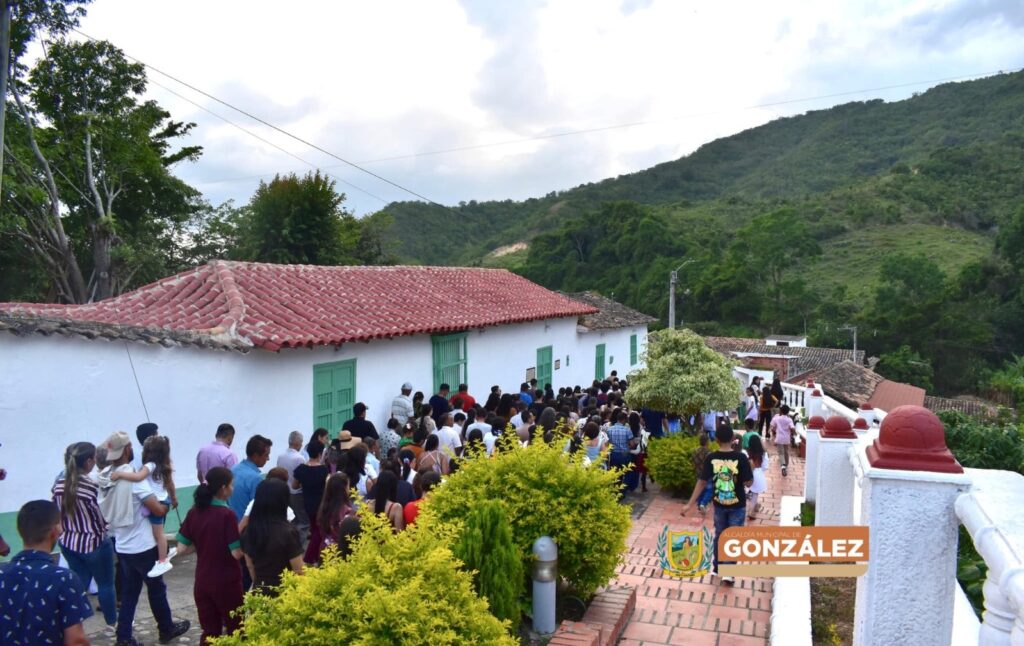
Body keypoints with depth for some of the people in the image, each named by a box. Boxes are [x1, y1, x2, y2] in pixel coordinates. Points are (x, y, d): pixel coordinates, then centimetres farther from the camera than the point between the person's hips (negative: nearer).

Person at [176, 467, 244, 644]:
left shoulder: (194, 512, -3)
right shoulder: (227, 515, -20)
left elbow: (183, 548, 2)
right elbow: (237, 553, -19)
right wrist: (243, 537, -1)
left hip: (202, 582, 5)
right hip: (227, 582, -5)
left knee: (209, 632, 15)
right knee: (235, 629, 15)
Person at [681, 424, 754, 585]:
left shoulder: (711, 458, -12)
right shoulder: (741, 457, -18)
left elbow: (702, 482, -11)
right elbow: (748, 483, -16)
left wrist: (690, 504, -7)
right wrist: (749, 467, 4)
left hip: (719, 503, 2)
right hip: (737, 505, -2)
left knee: (719, 535, 21)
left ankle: (718, 567, 33)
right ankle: (728, 573, 5)